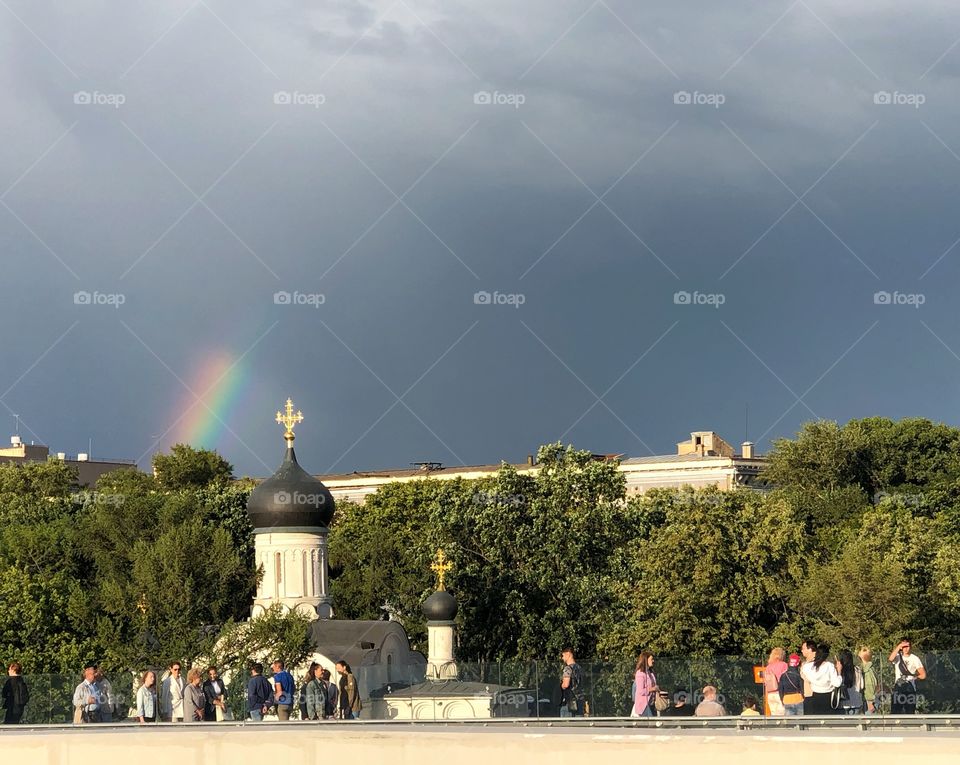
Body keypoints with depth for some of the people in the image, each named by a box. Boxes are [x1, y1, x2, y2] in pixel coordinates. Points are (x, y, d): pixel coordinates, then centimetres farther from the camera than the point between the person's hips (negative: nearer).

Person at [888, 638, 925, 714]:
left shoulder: (915, 659, 4)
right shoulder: (898, 657, 5)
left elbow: (923, 675, 4)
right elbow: (891, 659, -20)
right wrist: (898, 647, -19)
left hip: (910, 688, -1)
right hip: (898, 687, 1)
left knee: (910, 713, 0)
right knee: (895, 711, -4)